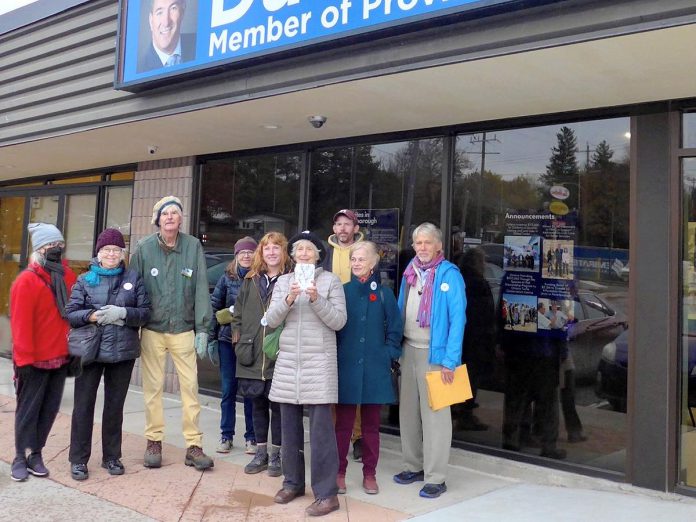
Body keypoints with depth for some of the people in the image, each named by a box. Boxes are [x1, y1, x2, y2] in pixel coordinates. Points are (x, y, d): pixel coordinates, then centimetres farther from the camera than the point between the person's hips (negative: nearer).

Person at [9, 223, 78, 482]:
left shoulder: (68, 277, 6)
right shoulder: (26, 281, -12)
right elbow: (21, 323, -14)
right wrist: (24, 359, -15)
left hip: (61, 357, 5)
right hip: (35, 359, -5)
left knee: (49, 409, 10)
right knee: (28, 409, 5)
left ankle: (36, 455, 22)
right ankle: (20, 458, 16)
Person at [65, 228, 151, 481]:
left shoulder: (133, 278, 6)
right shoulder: (85, 280, 4)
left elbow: (145, 312, 1)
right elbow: (70, 313, -1)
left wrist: (123, 313, -17)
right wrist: (92, 316, -19)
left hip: (123, 352, 1)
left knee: (115, 405, 11)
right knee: (83, 405, 2)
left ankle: (111, 456, 24)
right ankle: (78, 459, 14)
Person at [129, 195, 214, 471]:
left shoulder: (193, 246, -1)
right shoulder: (144, 248, -1)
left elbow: (201, 288, -2)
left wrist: (202, 328, -4)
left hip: (184, 329, 0)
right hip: (152, 329, 0)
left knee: (190, 386, 0)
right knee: (153, 386, 8)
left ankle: (193, 446, 8)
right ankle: (154, 441, 21)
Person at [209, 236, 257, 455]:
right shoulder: (227, 278, 4)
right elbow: (215, 307, 5)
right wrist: (211, 338, 2)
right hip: (228, 340, 2)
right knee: (228, 390, 9)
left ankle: (251, 437, 17)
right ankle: (226, 436, 20)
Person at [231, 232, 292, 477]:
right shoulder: (251, 281, 11)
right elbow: (238, 314, 17)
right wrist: (239, 339, 8)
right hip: (252, 355, 4)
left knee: (277, 406, 4)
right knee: (258, 405, 13)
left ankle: (276, 454, 17)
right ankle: (261, 452, 25)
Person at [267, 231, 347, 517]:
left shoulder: (331, 281, 0)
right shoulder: (283, 281, 10)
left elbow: (338, 321, -6)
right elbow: (271, 320, 2)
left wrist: (316, 299, -19)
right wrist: (289, 299, -14)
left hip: (319, 362, -4)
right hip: (288, 360, 4)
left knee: (321, 427, -5)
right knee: (289, 425, 11)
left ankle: (326, 493, 1)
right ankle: (293, 482, 26)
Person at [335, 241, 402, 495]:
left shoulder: (384, 294, 3)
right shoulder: (342, 291, 3)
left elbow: (395, 330, 5)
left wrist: (387, 355, -4)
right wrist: (335, 354, -5)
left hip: (374, 369, 0)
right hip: (346, 367, 0)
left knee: (371, 424, 9)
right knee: (343, 423, 5)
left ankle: (369, 474, 20)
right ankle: (339, 472, 17)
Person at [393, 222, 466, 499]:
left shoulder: (449, 274, -10)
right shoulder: (410, 272, 9)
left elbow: (457, 319, -14)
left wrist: (450, 360, -19)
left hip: (434, 352, -6)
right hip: (409, 349, 6)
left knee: (434, 413, -1)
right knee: (408, 410, 13)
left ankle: (435, 478, 7)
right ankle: (413, 466, 27)